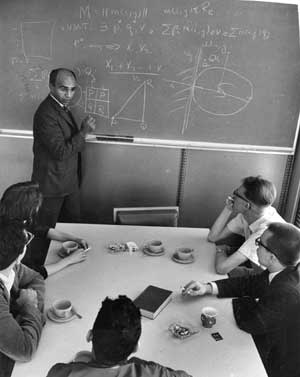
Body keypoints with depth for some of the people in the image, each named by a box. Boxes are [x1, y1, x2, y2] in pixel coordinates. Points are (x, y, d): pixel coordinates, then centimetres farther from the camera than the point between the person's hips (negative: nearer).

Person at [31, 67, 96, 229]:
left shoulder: (62, 106, 6)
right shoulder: (46, 113, -25)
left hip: (69, 182, 9)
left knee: (73, 223, 20)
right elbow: (60, 152, -27)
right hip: (52, 184, -9)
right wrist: (83, 133, -22)